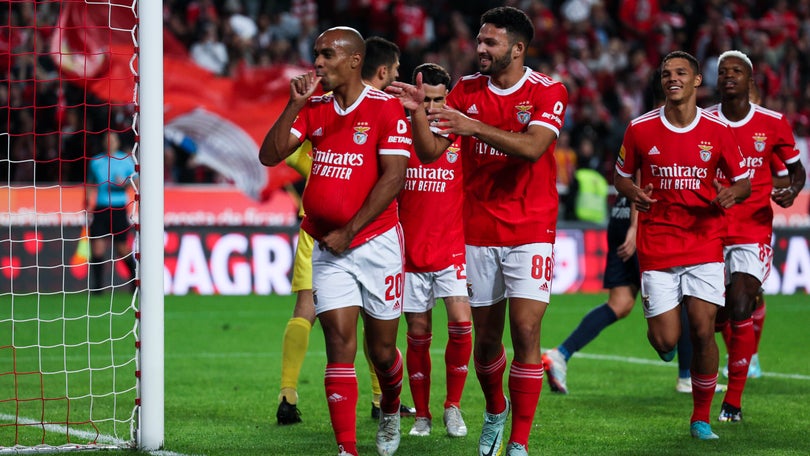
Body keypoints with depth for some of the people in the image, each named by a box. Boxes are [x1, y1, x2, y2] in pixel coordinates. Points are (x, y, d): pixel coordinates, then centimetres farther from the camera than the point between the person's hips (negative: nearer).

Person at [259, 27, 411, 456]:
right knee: (339, 343, -8)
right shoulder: (314, 109, 7)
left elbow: (393, 177, -14)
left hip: (376, 243, -3)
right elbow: (269, 155, 1)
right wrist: (295, 104, -11)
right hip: (327, 249, 3)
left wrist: (349, 231, -15)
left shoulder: (386, 107, -9)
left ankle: (390, 410, 39)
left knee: (381, 350, 8)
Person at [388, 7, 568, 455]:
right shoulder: (466, 90, 4)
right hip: (478, 230, 3)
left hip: (531, 230, -3)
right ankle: (495, 411, 38)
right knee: (486, 335, 10)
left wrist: (475, 127, -33)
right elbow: (429, 152, -1)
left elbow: (532, 147, -24)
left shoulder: (548, 91, -7)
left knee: (525, 330, -13)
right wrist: (416, 112, -18)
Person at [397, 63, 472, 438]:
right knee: (418, 334, 4)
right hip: (411, 252, 1)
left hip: (453, 249, -1)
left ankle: (453, 406, 1)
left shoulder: (461, 136, 1)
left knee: (461, 323, -15)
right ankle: (422, 415, 16)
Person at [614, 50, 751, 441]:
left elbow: (743, 181, 9)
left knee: (702, 331, -9)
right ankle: (664, 339, 33)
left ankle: (701, 419, 7)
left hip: (704, 243, 0)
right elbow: (621, 176, 12)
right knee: (665, 341, -7)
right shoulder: (640, 129, -1)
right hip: (657, 244, 0)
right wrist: (633, 193, -11)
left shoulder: (717, 131, 0)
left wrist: (732, 193, -14)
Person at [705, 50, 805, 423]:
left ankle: (733, 402, -9)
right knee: (716, 316, 3)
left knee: (740, 309, -17)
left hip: (754, 233, -2)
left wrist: (791, 192, -10)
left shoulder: (773, 124, -1)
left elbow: (796, 169, 12)